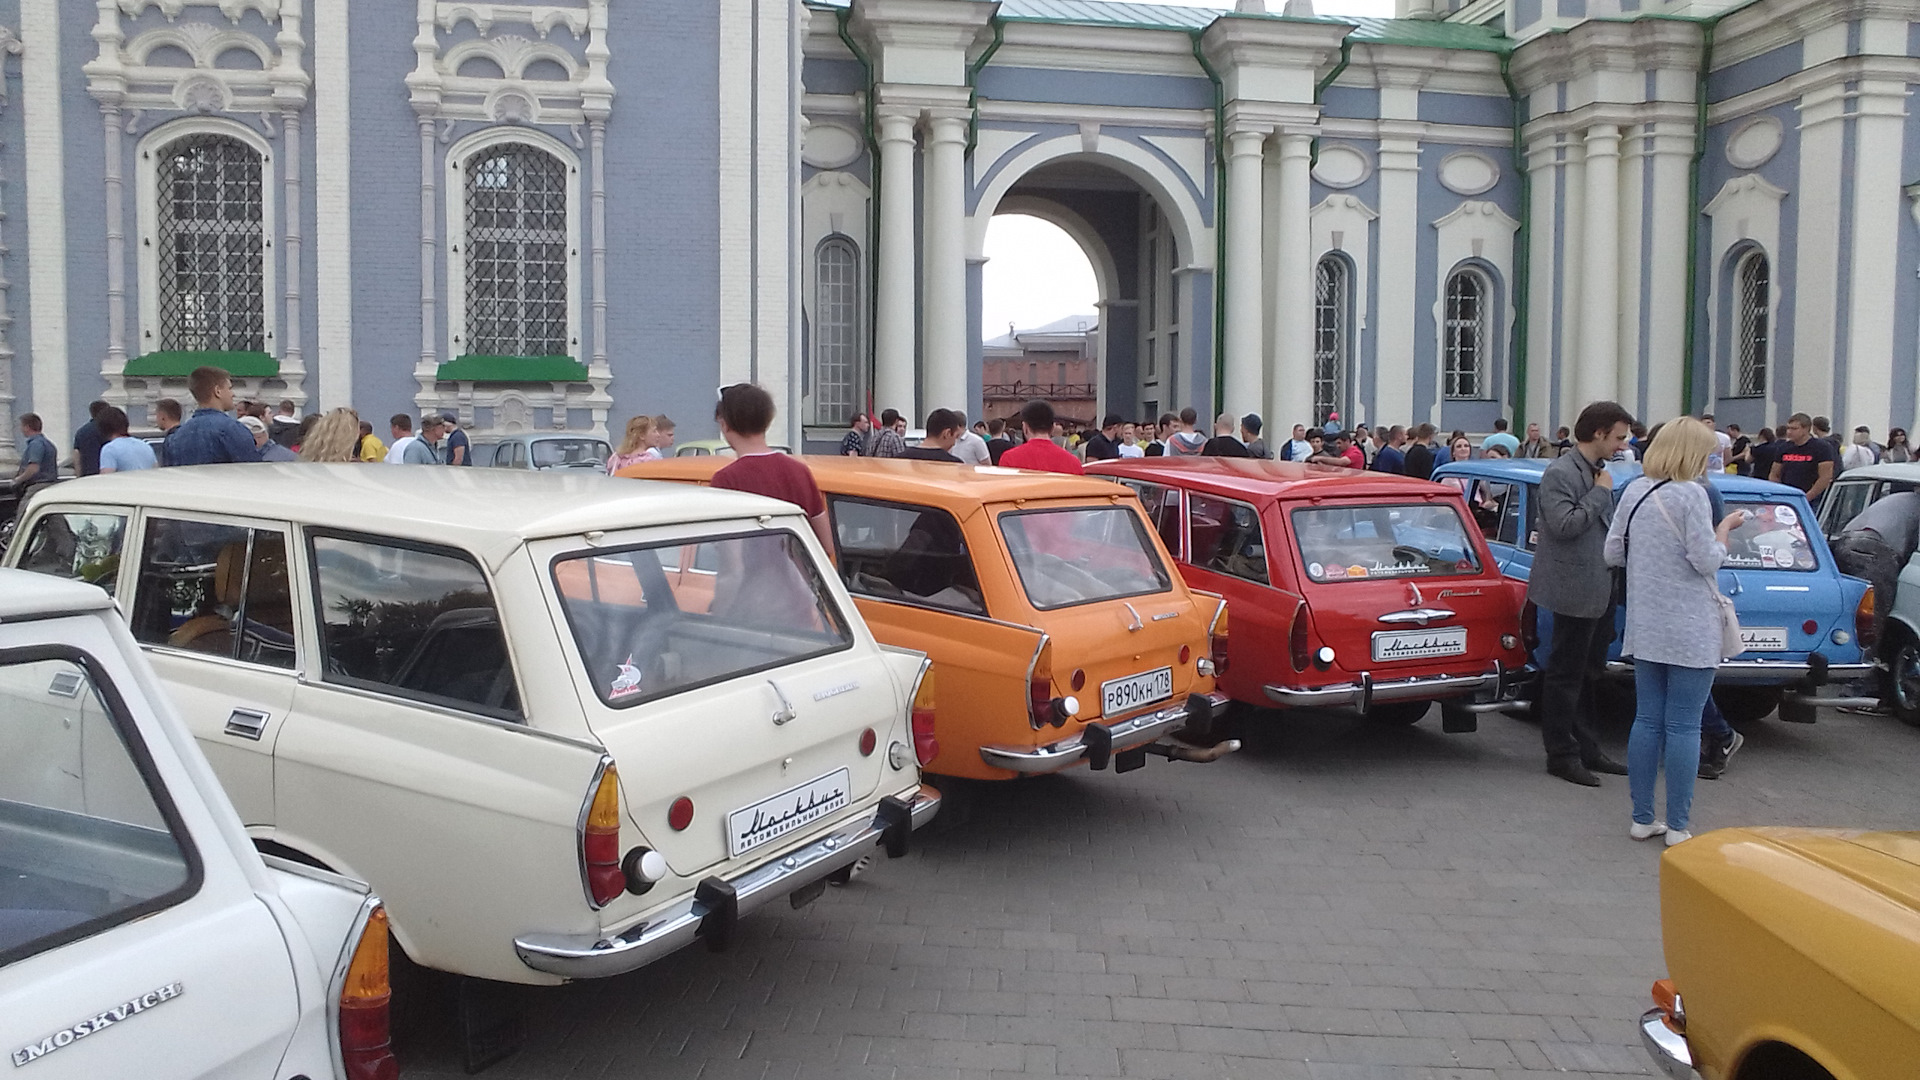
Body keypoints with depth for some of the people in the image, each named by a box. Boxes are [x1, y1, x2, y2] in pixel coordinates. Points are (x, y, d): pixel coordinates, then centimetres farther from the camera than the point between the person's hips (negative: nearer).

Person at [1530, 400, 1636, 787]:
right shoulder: (1560, 473, -14)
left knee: (1586, 675, 17)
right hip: (1575, 591, -10)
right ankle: (1562, 755, 9)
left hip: (1599, 591, 10)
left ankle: (1586, 750, 26)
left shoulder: (1598, 473, 14)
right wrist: (1600, 494, -17)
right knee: (1566, 675, 0)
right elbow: (1564, 525, -25)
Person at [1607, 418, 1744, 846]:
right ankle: (1678, 826, 5)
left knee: (1647, 720, 11)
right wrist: (1725, 528, 1)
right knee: (1683, 727, 0)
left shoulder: (1634, 491, 6)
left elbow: (1613, 553, 9)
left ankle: (1642, 819, 17)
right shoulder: (1690, 495, -14)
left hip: (1645, 629, 6)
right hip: (1689, 632, -6)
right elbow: (1707, 560, -14)